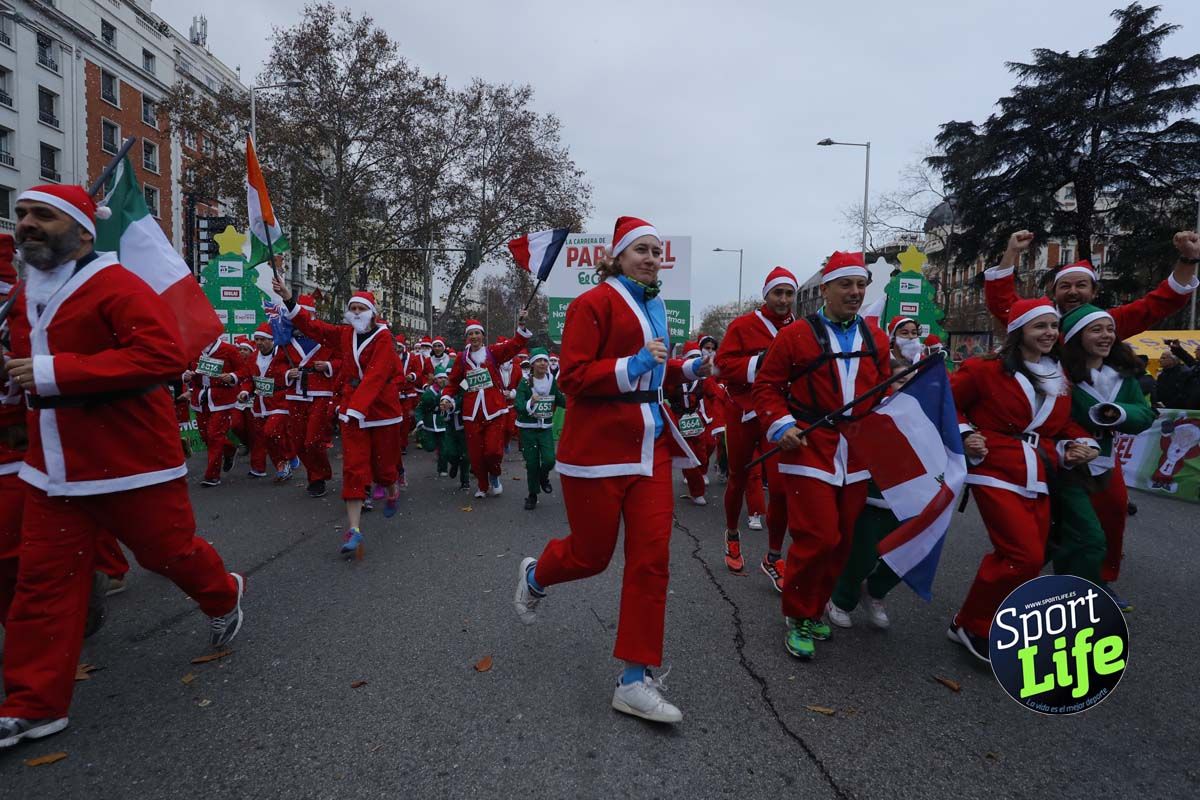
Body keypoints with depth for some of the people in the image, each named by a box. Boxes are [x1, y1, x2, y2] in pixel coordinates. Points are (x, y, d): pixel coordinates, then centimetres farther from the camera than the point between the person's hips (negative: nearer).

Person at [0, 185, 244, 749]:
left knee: (170, 551, 8)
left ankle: (224, 598, 40)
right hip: (53, 469, 7)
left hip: (132, 464, -7)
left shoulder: (116, 286, -15)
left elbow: (166, 354, -29)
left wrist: (56, 372, -29)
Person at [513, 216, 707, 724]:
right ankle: (535, 577, 44)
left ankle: (636, 681, 11)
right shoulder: (595, 303, -8)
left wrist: (688, 369, 8)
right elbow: (572, 377, -14)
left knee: (651, 558, 0)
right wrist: (633, 366, -24)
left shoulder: (654, 307, 15)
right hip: (598, 446, -6)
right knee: (591, 555, 7)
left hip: (650, 444, 7)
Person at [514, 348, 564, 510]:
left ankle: (543, 477, 23)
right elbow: (519, 407, -18)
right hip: (528, 428, -2)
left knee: (549, 460, -12)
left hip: (546, 427, 2)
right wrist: (530, 403, -38)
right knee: (532, 463, 2)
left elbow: (562, 401, 8)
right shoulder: (525, 382, -10)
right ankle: (532, 495, 22)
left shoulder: (552, 381, -1)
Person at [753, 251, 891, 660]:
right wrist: (780, 425, -15)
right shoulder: (795, 335, -3)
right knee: (818, 537, -10)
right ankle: (797, 618, 11)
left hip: (857, 456, 6)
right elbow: (767, 386, -2)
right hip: (809, 451, -5)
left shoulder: (876, 339, 12)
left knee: (842, 540, 11)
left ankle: (815, 610, 30)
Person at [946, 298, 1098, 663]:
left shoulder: (1061, 378, 14)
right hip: (996, 475, -7)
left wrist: (1080, 444, 3)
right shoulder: (986, 369, -7)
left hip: (1038, 481, 7)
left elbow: (1065, 423, 22)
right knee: (1025, 558, -15)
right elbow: (949, 403, 0)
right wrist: (965, 435, -14)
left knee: (1026, 558, 8)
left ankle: (985, 622, 28)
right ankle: (971, 625, 3)